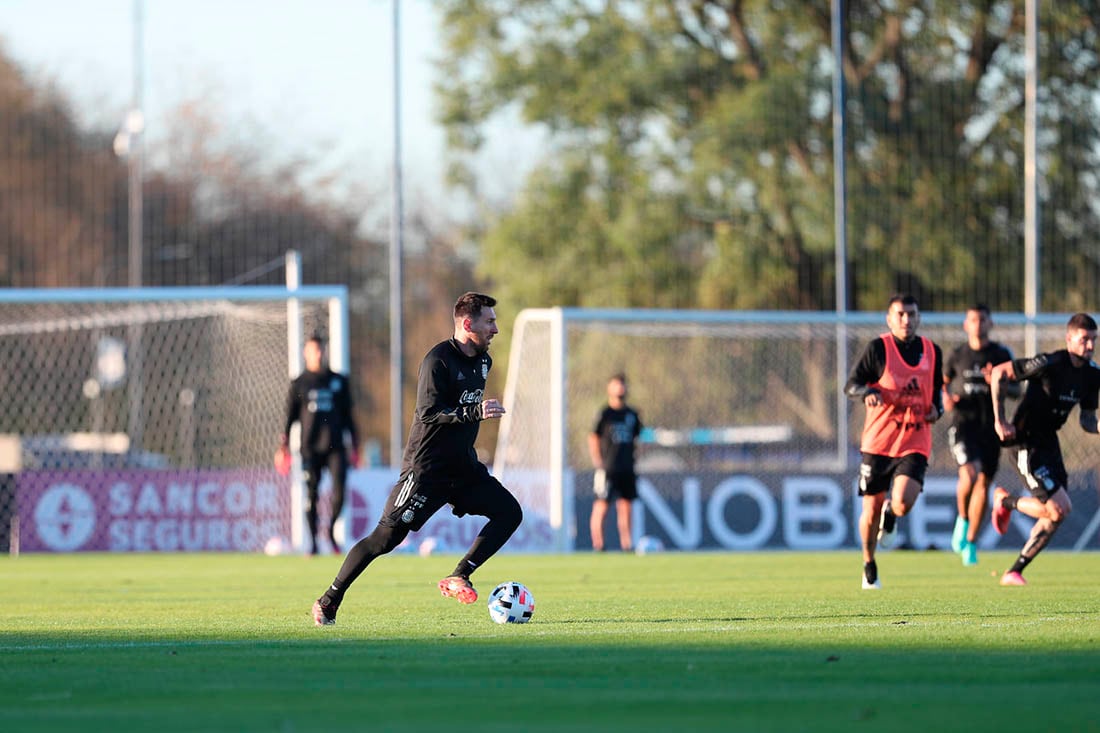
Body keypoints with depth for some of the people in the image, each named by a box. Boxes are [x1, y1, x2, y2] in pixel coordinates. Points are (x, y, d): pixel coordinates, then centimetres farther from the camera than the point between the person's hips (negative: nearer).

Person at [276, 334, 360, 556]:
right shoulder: (299, 384, 8)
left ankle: (331, 529, 7)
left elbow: (348, 415, 17)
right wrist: (283, 446, -1)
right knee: (311, 494, -1)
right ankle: (313, 541, 7)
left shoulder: (339, 381, 12)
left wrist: (354, 446, 14)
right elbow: (290, 416, 8)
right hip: (310, 448, -1)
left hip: (335, 446, 1)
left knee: (339, 489, -14)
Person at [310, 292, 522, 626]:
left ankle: (457, 578, -2)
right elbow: (428, 412, -25)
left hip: (462, 466, 8)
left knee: (510, 513, -4)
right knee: (387, 536, -10)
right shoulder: (438, 360, -16)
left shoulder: (482, 361, 11)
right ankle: (328, 603, -1)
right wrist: (475, 412, -31)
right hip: (426, 468, -8)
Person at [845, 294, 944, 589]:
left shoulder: (932, 351, 8)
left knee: (903, 503, -19)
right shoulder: (878, 348, -4)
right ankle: (869, 567, 27)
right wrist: (868, 393, -25)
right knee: (872, 508, 3)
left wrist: (937, 408, 2)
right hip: (878, 442, -1)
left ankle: (890, 517, 20)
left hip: (915, 443, 1)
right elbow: (851, 384, -4)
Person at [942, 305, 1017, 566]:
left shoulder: (1001, 354, 5)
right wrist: (945, 398, -4)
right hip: (963, 424, -1)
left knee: (983, 484, 1)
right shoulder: (957, 356, 6)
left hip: (991, 427, 1)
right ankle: (962, 519, 6)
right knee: (969, 474, -23)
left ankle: (970, 544, 15)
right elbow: (942, 383, 19)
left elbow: (1016, 390, 6)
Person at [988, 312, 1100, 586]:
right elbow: (999, 373, -15)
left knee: (1055, 516, 5)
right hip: (1027, 443, -8)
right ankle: (1006, 501, 11)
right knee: (1060, 508, -15)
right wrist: (999, 420, -16)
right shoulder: (1050, 364, -21)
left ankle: (1014, 573, 17)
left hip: (1049, 441, 8)